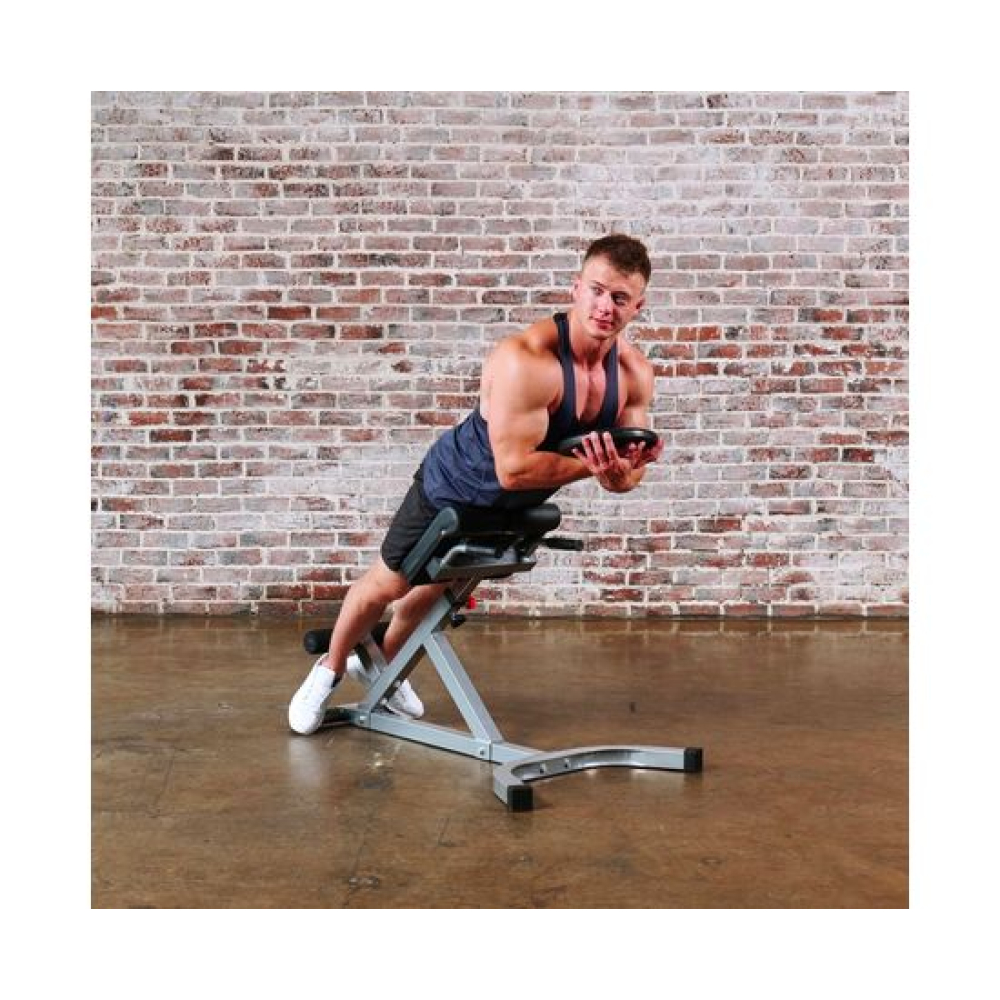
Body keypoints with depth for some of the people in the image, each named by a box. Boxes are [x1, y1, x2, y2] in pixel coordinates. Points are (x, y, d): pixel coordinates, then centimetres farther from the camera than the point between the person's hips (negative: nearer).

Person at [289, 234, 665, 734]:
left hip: (516, 508, 6)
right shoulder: (526, 359, -38)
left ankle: (383, 664, 54)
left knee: (439, 590, 27)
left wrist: (620, 472, -34)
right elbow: (513, 468, -41)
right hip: (455, 488, -6)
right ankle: (330, 669, 41)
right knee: (388, 584, 12)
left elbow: (626, 475, -11)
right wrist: (593, 463, -36)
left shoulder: (635, 373, -17)